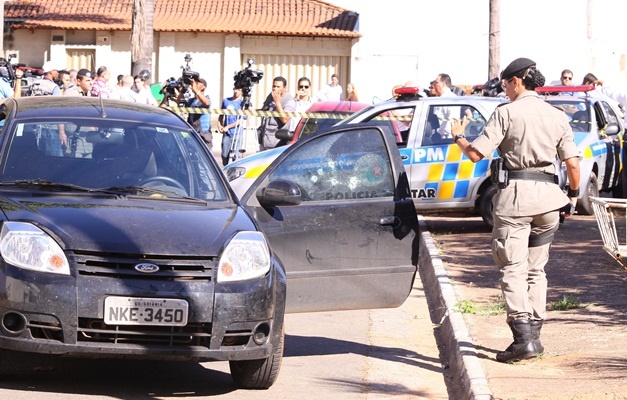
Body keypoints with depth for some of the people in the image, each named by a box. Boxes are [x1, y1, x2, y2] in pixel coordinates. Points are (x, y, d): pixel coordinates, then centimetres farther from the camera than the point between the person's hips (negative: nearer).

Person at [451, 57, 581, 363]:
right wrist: (573, 196, 18)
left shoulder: (507, 112, -4)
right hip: (548, 198, 5)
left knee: (512, 269, -5)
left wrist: (458, 136, 12)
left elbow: (476, 154, -8)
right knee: (536, 269, 15)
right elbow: (572, 163, 4)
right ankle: (534, 334, 15)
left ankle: (524, 338, -16)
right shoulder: (557, 116, 10)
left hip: (515, 195, -5)